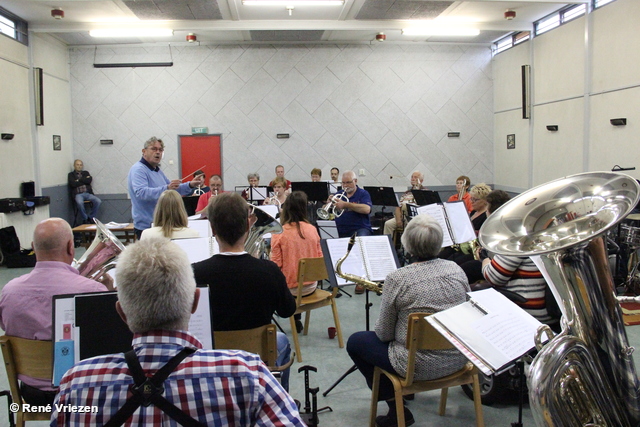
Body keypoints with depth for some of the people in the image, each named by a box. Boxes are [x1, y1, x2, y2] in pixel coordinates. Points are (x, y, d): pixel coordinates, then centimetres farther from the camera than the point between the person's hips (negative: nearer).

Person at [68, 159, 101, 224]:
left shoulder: (86, 173, 22)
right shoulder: (71, 174, 13)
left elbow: (89, 180, 1)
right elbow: (73, 184, -6)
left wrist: (78, 180, -1)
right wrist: (85, 180, 2)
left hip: (88, 193, 3)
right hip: (78, 194, -3)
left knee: (98, 201, -26)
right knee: (80, 203, -38)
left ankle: (91, 218, -9)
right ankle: (85, 219, -17)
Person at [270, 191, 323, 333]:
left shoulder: (279, 232, -14)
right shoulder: (312, 229, -4)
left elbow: (276, 264, -14)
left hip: (290, 287, -4)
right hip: (311, 286, 4)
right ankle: (297, 321, 35)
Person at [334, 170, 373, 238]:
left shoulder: (363, 194, 2)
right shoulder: (338, 194, 14)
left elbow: (367, 209, -17)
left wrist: (345, 204, -20)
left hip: (359, 228, -4)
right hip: (340, 231, 4)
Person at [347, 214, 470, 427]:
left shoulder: (397, 279, -20)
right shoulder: (457, 270, -4)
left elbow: (384, 334, -11)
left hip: (420, 365, -6)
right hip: (458, 360, 7)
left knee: (354, 342, 14)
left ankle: (397, 409, 16)